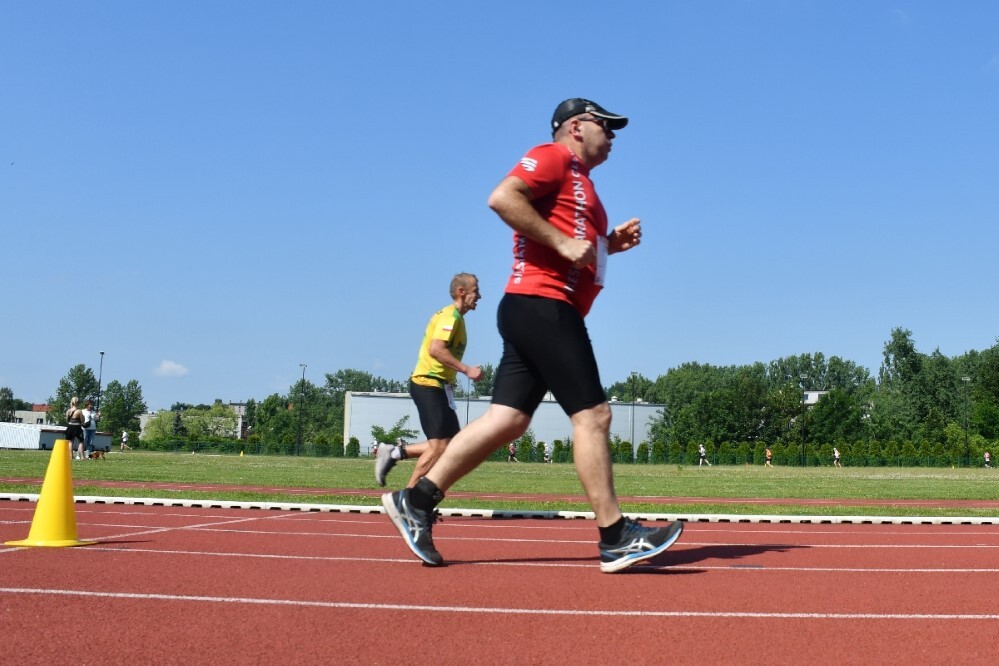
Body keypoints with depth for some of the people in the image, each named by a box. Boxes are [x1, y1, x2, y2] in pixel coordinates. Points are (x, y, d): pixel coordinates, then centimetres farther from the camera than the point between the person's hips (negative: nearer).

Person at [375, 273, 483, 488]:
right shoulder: (450, 315, -12)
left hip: (437, 386, 10)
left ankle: (395, 452, 12)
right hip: (430, 385, -10)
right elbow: (436, 349, -25)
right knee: (439, 446, -8)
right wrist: (466, 370, -24)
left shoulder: (452, 316, 18)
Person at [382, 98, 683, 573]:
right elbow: (502, 197, -17)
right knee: (592, 415, -9)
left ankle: (416, 500, 6)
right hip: (543, 305, -10)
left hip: (544, 314, 10)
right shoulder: (554, 158, -1)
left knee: (507, 420, 4)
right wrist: (563, 242, -19)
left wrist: (610, 243, 17)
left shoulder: (579, 180, 28)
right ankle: (616, 538, -4)